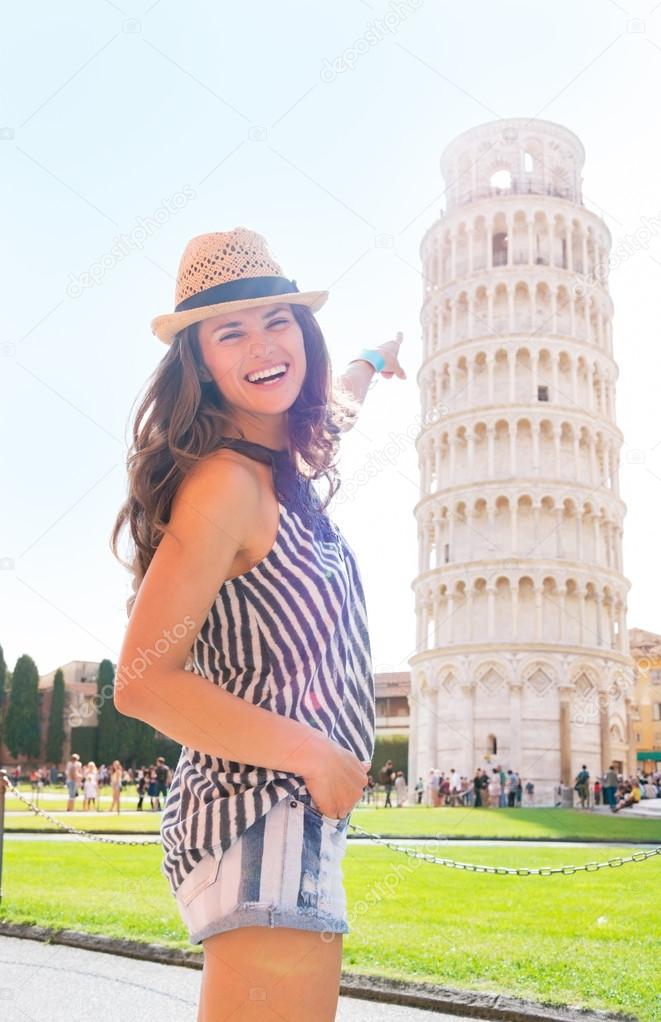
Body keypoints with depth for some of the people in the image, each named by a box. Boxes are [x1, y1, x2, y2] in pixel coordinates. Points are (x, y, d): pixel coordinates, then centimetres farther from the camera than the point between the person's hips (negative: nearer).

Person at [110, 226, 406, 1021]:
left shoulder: (278, 467, 10)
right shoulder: (226, 481, -17)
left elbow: (322, 414, 38)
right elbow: (143, 682, -22)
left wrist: (371, 364, 56)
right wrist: (312, 754, -16)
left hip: (297, 818, 10)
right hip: (264, 818, -10)